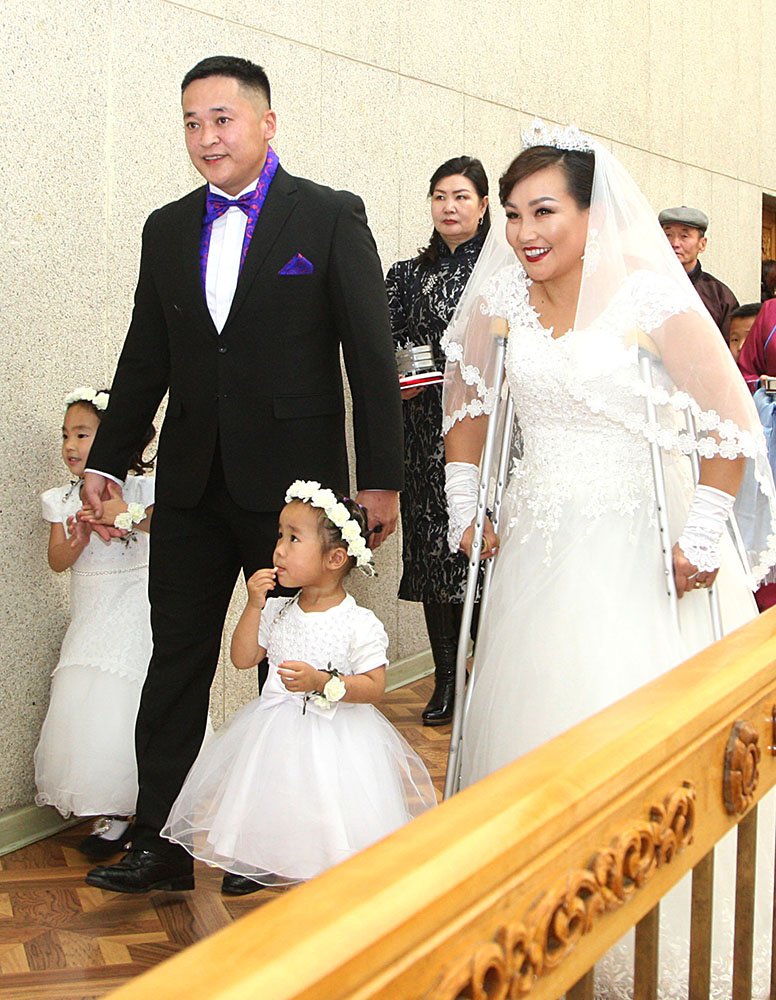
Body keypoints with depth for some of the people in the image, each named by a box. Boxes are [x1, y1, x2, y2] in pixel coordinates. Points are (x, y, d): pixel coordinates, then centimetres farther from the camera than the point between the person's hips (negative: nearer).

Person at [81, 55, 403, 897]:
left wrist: (381, 478, -10)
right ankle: (159, 844, 16)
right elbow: (145, 359, 14)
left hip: (292, 481, -4)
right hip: (191, 483, 4)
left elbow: (371, 354, -6)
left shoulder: (330, 217, -3)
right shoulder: (167, 230, 10)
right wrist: (105, 461, 11)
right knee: (175, 664, 7)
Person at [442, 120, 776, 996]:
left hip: (640, 541, -4)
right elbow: (466, 400, 16)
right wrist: (466, 504, 12)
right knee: (531, 720, 7)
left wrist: (702, 540, -10)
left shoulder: (651, 299, -13)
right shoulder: (499, 296, 0)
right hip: (539, 543, 4)